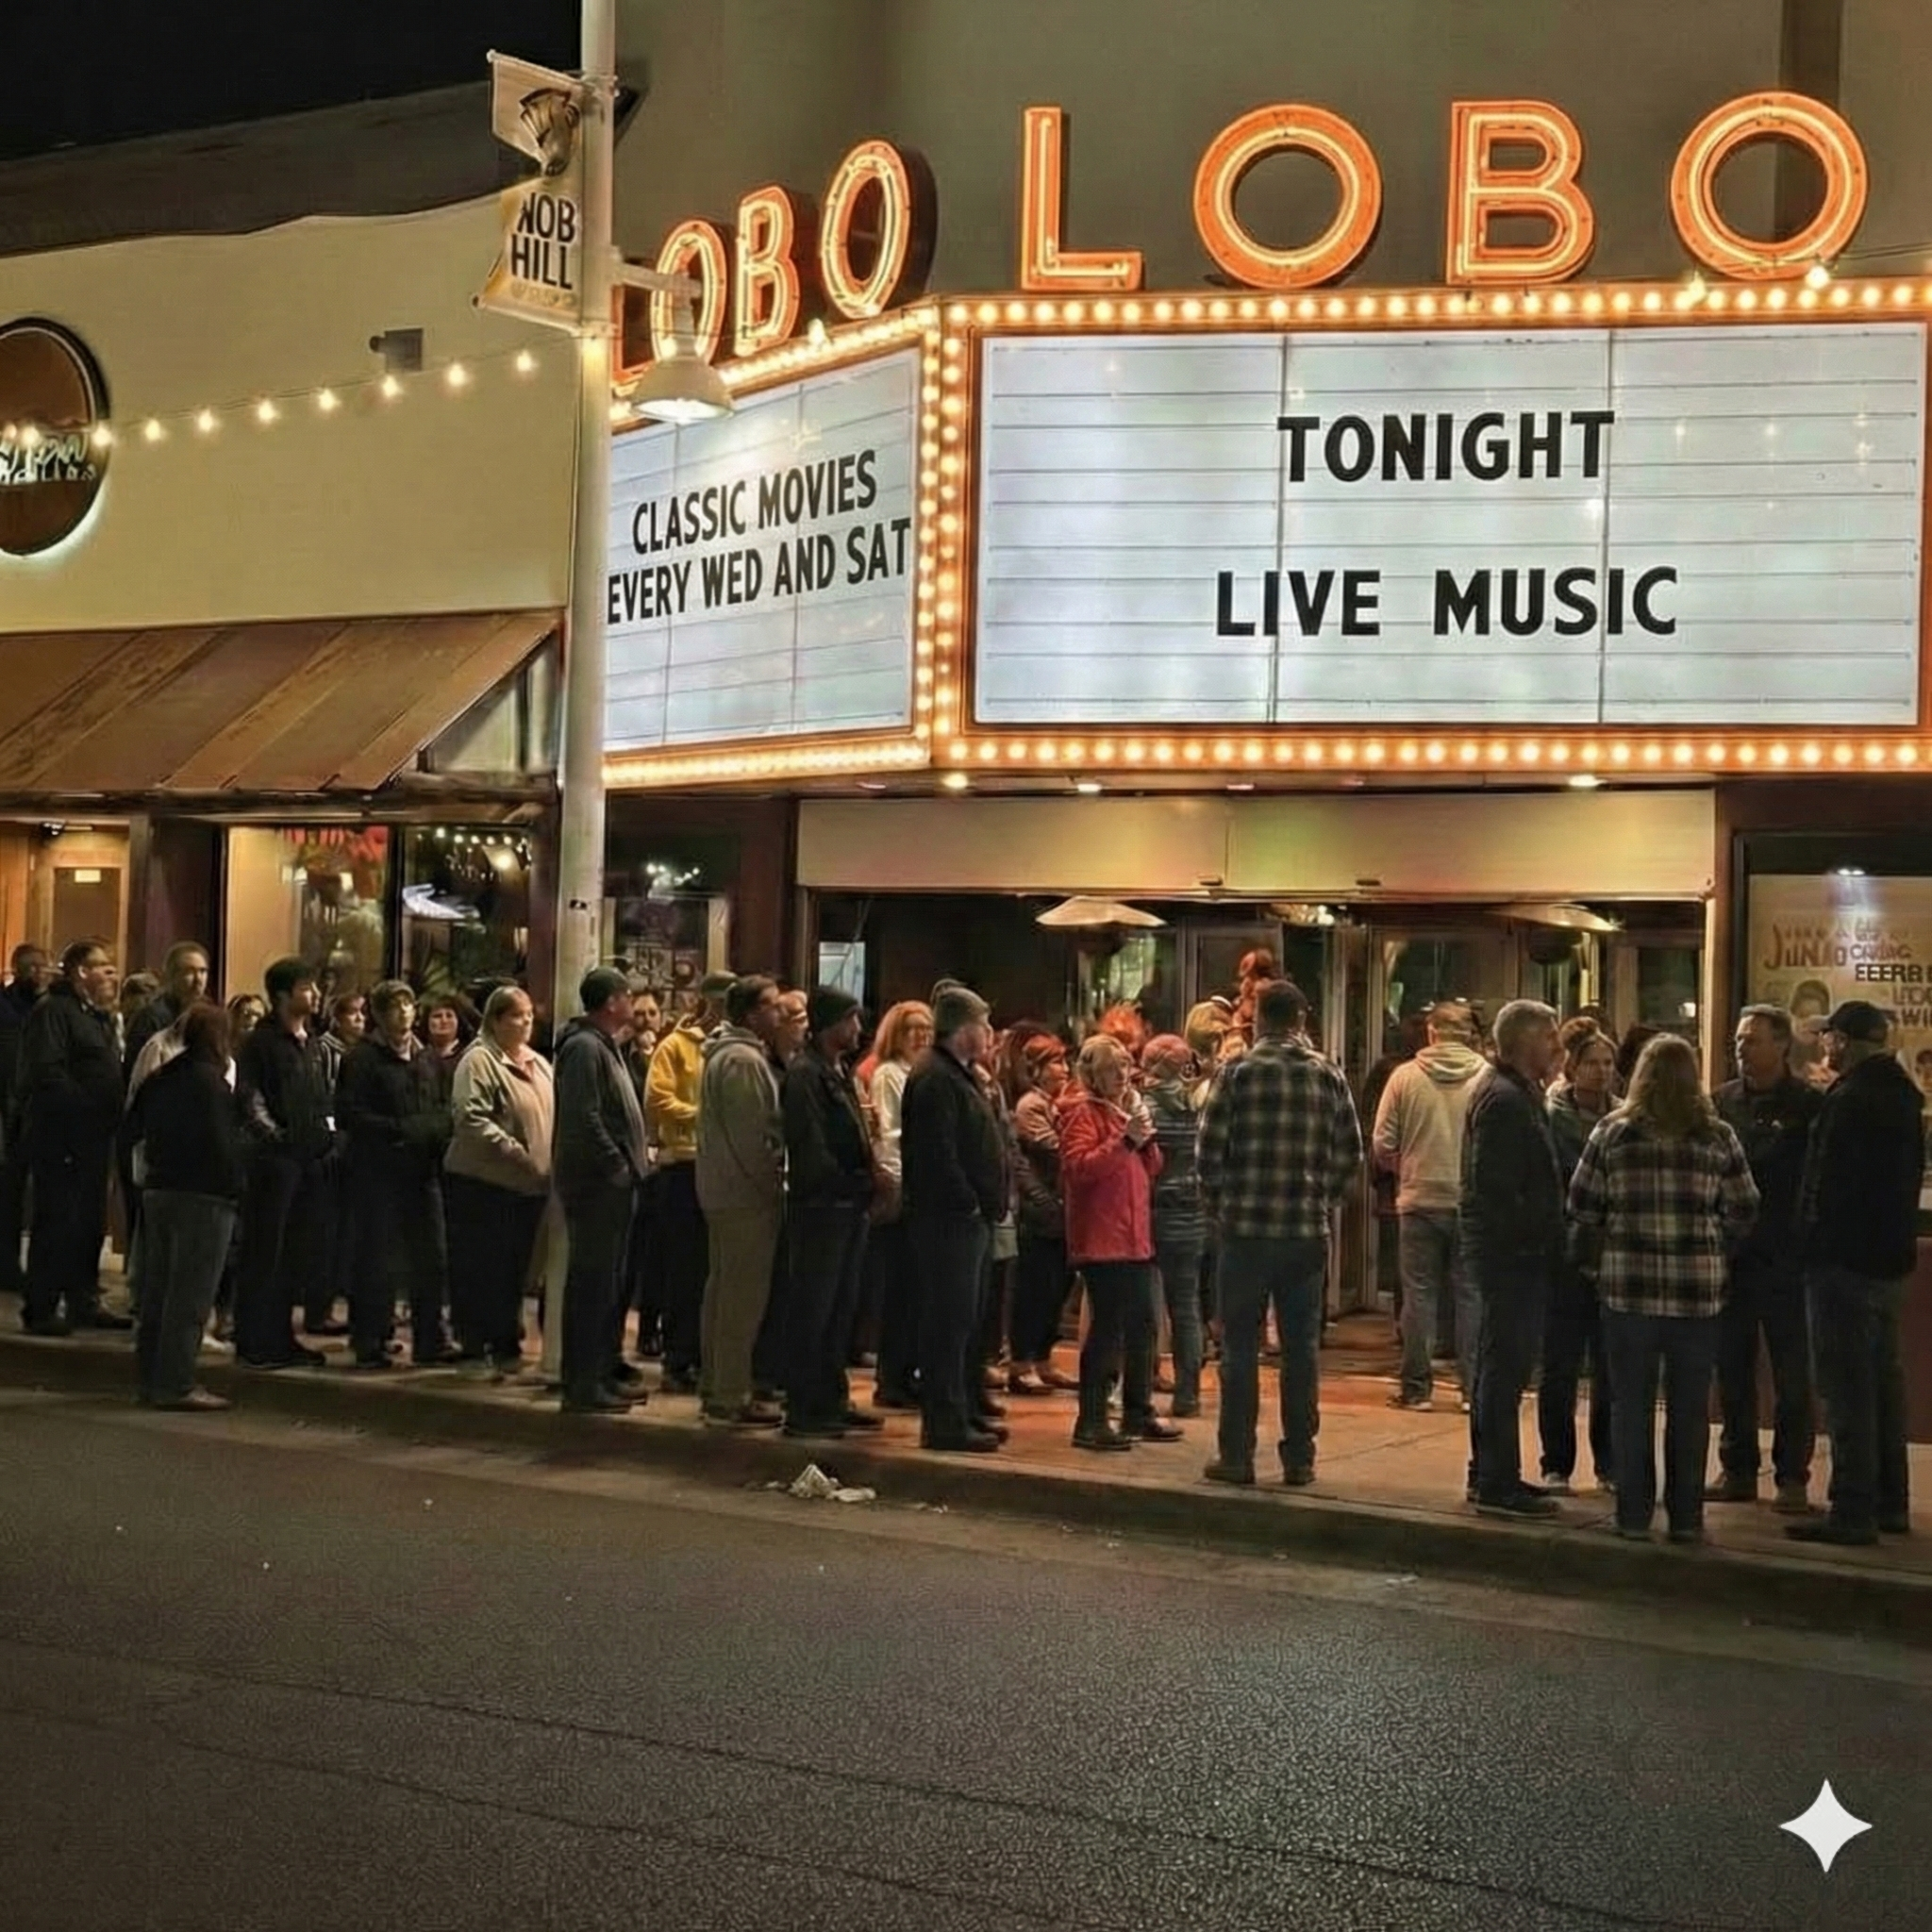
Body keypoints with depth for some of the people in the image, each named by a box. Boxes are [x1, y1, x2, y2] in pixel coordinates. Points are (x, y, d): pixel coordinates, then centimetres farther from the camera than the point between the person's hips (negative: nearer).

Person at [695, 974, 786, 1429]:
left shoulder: (726, 1054, 17)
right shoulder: (743, 1060, -16)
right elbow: (751, 1134, -22)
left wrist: (771, 1177, 17)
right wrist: (772, 1183, -14)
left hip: (722, 1188, 11)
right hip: (746, 1191, -11)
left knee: (724, 1288, 16)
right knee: (744, 1295, -8)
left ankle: (714, 1388, 23)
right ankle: (731, 1399, -5)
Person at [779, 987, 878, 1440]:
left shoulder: (840, 1071, 18)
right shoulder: (805, 1073, -12)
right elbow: (811, 1149, -19)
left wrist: (865, 1183, 6)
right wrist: (856, 1184, -14)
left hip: (847, 1207, 10)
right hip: (819, 1206, -9)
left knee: (841, 1308, 14)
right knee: (811, 1309, -4)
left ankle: (832, 1400, 22)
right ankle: (803, 1410, 1)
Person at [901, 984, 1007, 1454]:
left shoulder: (959, 1076, 20)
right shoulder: (934, 1079, -15)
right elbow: (938, 1155, -22)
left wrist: (988, 1204, 14)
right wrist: (970, 1203, -18)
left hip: (970, 1220, 11)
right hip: (948, 1220, -11)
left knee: (964, 1321, 15)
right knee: (949, 1321, -8)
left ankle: (965, 1412, 23)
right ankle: (944, 1423, -5)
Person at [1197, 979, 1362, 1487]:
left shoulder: (1239, 1071, -5)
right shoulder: (1328, 1076, 3)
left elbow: (1211, 1146, -7)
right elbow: (1350, 1153, 4)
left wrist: (1216, 1209, 6)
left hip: (1246, 1229, -2)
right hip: (1308, 1232, 2)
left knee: (1240, 1346, 5)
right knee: (1301, 1348, 9)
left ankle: (1236, 1456, 7)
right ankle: (1299, 1458, 12)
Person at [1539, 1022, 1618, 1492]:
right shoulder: (1551, 1118, -5)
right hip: (1566, 1260, -3)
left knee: (1612, 1368, 8)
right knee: (1560, 1368, 5)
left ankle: (1611, 1464, 18)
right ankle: (1557, 1466, 14)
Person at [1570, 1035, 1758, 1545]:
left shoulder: (1612, 1133, 0)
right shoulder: (1718, 1137, 1)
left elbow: (1582, 1207, 1)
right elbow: (1744, 1210, 3)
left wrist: (1595, 1263, 14)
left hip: (1627, 1288, 0)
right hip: (1698, 1291, 0)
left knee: (1633, 1406, 7)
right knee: (1690, 1409, 8)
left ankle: (1634, 1515, 10)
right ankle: (1686, 1517, 12)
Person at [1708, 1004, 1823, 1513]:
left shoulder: (1809, 1105, -5)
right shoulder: (1723, 1100, 7)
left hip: (1786, 1260, -4)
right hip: (1730, 1255, 4)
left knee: (1792, 1375, 3)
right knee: (1732, 1371, 10)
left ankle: (1792, 1477, 11)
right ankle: (1738, 1470, 20)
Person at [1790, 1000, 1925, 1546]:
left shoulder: (1848, 1100, -18)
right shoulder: (1902, 1095, 12)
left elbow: (1826, 1185, -20)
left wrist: (1814, 1247, -11)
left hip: (1846, 1259, -10)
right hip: (1890, 1256, 10)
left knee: (1848, 1386, -7)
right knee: (1884, 1379, 15)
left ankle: (1853, 1511, -6)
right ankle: (1891, 1502, 22)